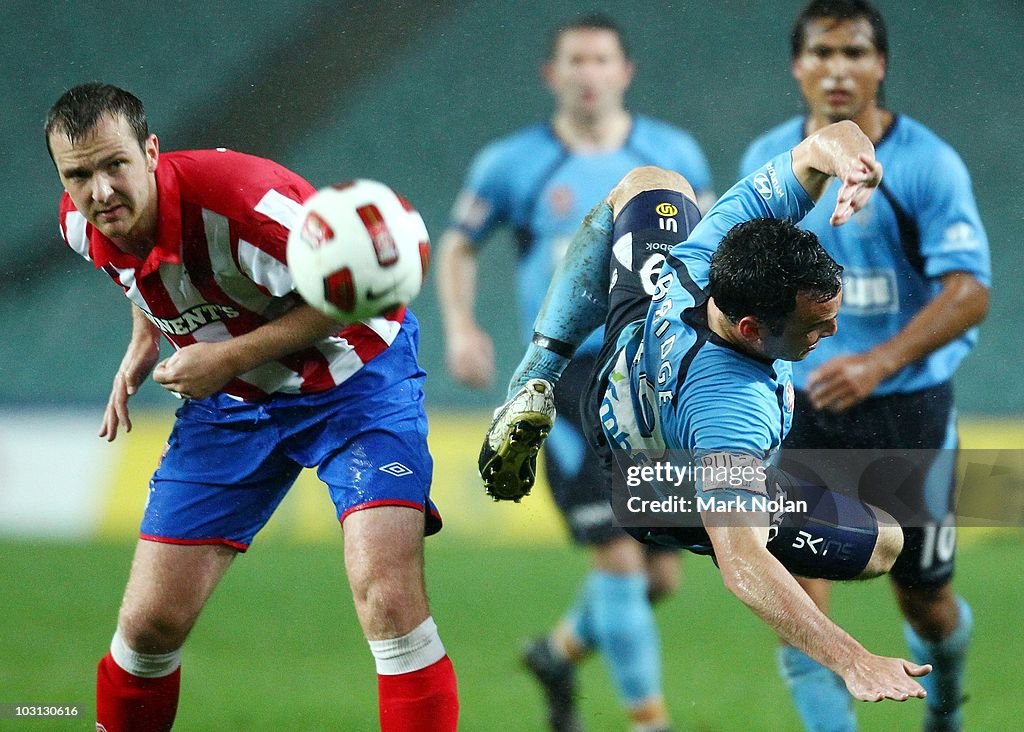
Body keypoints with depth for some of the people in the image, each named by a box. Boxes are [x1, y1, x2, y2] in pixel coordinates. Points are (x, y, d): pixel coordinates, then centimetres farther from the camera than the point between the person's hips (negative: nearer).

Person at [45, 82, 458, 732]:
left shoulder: (238, 198, -33)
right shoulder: (83, 226, -11)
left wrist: (230, 356, -26)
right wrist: (141, 349, 2)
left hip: (353, 378, -5)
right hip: (231, 404, 5)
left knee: (388, 598, -25)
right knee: (150, 624, 1)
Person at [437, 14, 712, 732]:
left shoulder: (673, 154, 6)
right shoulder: (512, 163, 0)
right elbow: (458, 245, 14)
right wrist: (460, 325, -2)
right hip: (570, 378, -3)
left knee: (661, 574, 7)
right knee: (619, 558, -13)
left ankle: (561, 651, 35)